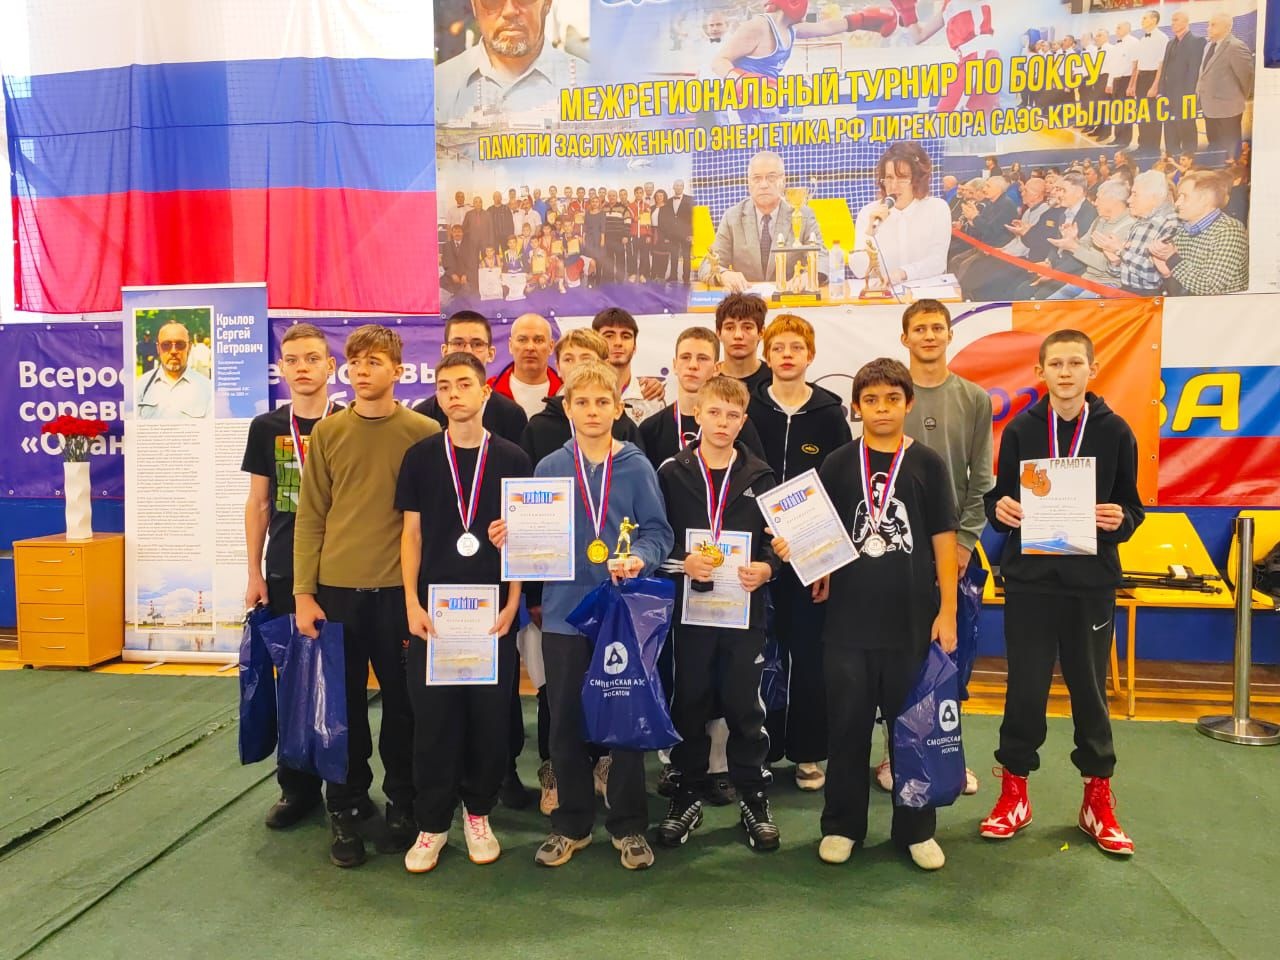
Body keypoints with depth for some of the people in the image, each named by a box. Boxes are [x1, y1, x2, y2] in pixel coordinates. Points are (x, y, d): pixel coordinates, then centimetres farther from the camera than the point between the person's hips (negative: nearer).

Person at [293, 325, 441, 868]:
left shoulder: (425, 433, -1)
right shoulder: (328, 432, 5)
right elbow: (310, 517, 4)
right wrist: (303, 591, -1)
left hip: (400, 589, -1)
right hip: (337, 588, 2)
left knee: (402, 701, 8)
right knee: (344, 702, 9)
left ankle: (402, 804, 25)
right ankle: (345, 809, 24)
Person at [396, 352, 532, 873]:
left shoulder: (512, 459, 2)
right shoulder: (421, 456, 4)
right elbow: (412, 533, 5)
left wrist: (512, 603, -5)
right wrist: (413, 604, -4)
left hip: (492, 610, 0)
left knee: (490, 715, 6)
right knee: (433, 717, 4)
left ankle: (478, 814, 25)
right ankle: (432, 824, 19)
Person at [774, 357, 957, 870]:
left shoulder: (927, 464, 1)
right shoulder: (837, 465, 3)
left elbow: (943, 540, 2)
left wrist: (947, 611, -3)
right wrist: (792, 545, -14)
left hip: (912, 621, 0)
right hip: (848, 619, 1)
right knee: (848, 726, 9)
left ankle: (916, 829, 25)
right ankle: (842, 825, 24)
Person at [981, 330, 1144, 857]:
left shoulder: (1114, 431, 1)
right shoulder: (1020, 430, 2)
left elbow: (1131, 506, 5)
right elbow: (999, 497, 6)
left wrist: (1120, 520, -16)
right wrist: (1000, 509, -15)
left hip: (1091, 581, 0)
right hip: (1028, 578, 0)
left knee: (1089, 688, 10)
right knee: (1025, 688, 6)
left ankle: (1098, 798, 26)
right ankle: (1014, 789, 23)